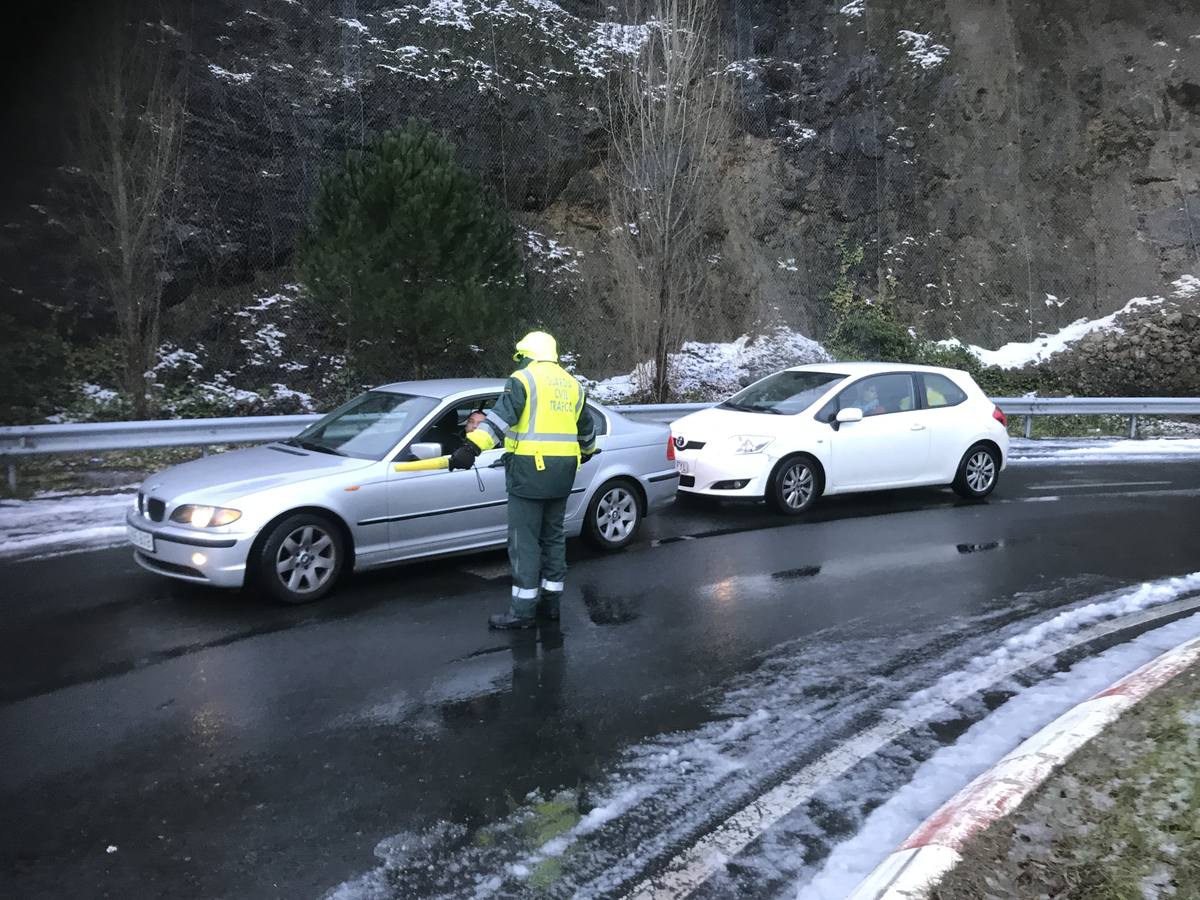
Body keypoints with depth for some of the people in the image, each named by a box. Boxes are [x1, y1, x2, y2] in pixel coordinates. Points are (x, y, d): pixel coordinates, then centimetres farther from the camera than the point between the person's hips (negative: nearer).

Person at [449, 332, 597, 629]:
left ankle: (523, 610, 0)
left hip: (530, 469, -7)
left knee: (525, 540, -3)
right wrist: (586, 451, 47)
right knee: (553, 536, 17)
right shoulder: (572, 384, 17)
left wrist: (472, 446, -27)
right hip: (563, 471, 7)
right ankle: (551, 600, 24)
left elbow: (501, 415, -20)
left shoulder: (523, 379, -5)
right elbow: (586, 427, 28)